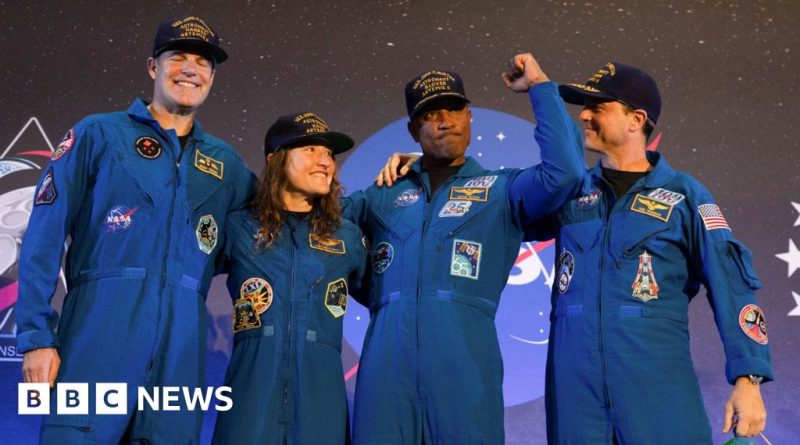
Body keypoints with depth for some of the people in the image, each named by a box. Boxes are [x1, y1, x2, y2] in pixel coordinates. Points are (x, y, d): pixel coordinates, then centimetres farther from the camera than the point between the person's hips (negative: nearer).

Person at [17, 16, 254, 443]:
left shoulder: (225, 163, 17)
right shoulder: (99, 134, 6)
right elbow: (45, 236, 0)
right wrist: (36, 335, -7)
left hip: (182, 346, 4)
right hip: (99, 334, -3)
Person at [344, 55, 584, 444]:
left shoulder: (503, 190, 11)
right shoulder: (382, 195, 18)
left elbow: (564, 172, -7)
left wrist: (539, 86, -1)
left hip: (465, 365, -2)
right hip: (385, 365, 2)